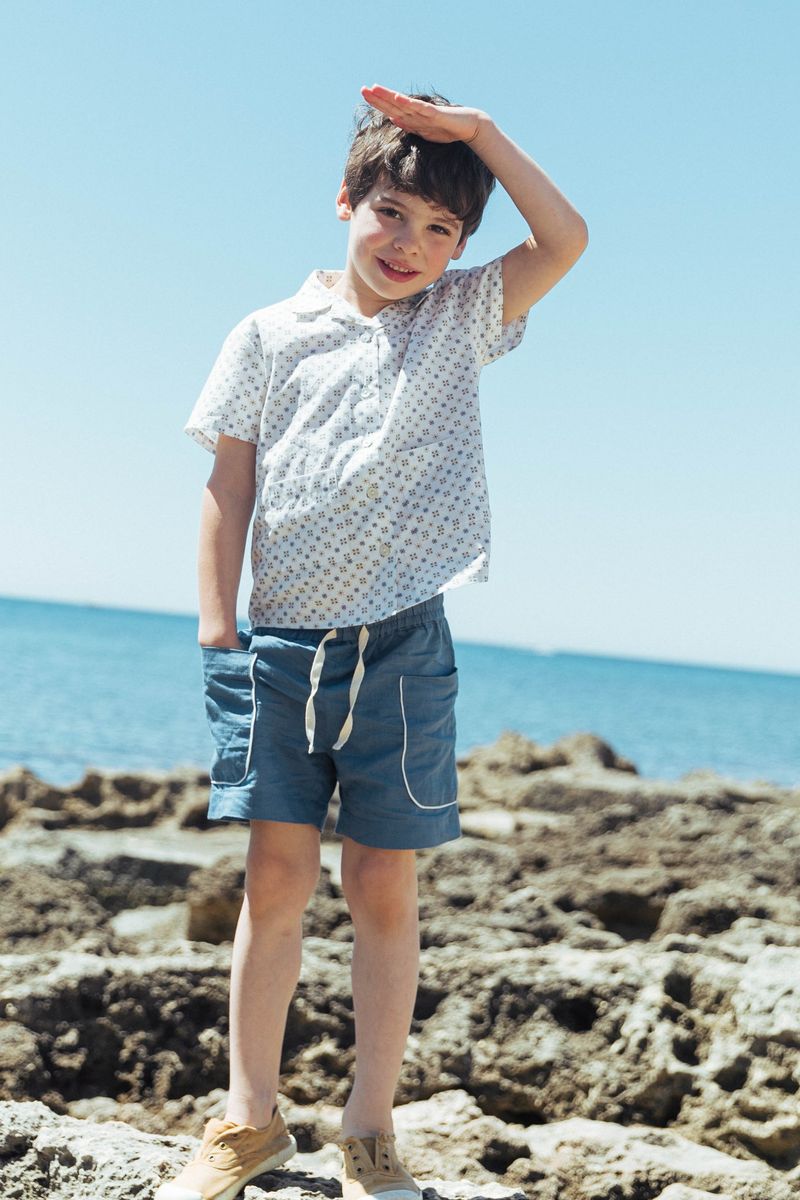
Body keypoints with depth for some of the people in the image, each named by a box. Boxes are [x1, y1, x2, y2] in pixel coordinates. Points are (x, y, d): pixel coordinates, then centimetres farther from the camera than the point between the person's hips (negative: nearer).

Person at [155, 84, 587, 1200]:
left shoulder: (460, 321, 9)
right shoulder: (271, 334, 7)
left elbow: (565, 239, -3)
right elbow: (229, 487, 6)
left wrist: (475, 130, -5)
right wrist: (216, 628, -1)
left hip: (399, 645, 0)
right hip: (279, 643, 0)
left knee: (384, 887, 2)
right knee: (275, 876, 1)